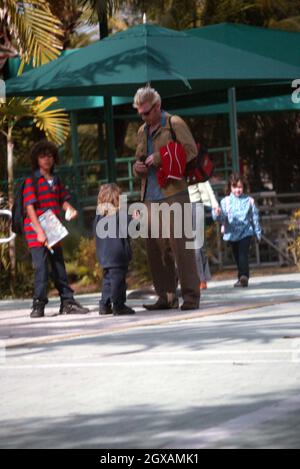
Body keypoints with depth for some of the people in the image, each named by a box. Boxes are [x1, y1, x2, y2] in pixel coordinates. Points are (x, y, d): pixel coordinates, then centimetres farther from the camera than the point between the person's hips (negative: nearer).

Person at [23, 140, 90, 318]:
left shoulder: (56, 180, 13)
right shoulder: (31, 181, -7)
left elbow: (62, 201, 16)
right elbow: (30, 207, -13)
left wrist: (71, 210, -8)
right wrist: (39, 231, -21)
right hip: (36, 232, -6)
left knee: (59, 266, 11)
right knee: (41, 267, -10)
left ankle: (68, 302, 16)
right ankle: (39, 305, -6)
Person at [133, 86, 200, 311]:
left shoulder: (175, 124, 0)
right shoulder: (143, 131, 19)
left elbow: (191, 151, -11)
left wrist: (160, 158, -16)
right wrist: (138, 167, 4)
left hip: (173, 193, -7)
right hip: (151, 196, 7)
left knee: (180, 243, -10)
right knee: (155, 247, 4)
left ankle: (191, 295, -8)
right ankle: (166, 297, 10)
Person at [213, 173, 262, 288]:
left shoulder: (249, 201, 1)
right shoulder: (226, 201, 1)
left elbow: (255, 217, 8)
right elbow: (222, 217, -8)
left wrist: (258, 233, 10)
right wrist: (217, 214, -32)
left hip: (246, 232, -2)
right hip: (232, 233, 2)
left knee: (243, 254, -17)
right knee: (237, 256, 11)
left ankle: (244, 277, -25)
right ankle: (242, 277, 25)